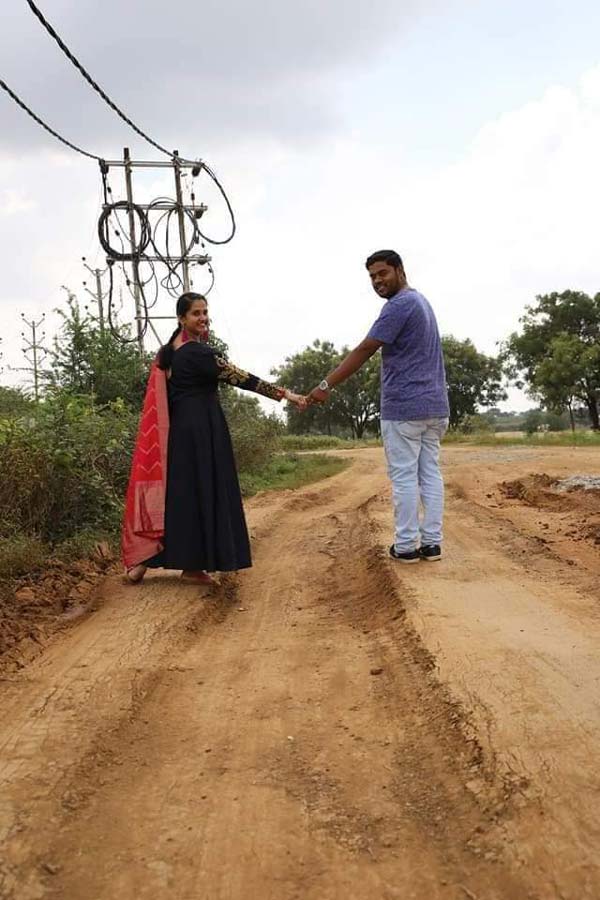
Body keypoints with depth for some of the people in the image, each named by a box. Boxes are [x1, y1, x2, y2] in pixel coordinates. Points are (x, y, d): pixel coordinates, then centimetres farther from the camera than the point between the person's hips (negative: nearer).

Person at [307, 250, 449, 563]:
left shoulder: (399, 305, -12)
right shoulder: (420, 301, 18)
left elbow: (363, 351, -17)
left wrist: (326, 385, -17)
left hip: (403, 407, -9)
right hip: (434, 405, 9)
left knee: (404, 477, -2)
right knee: (430, 474, 8)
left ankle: (406, 545, 2)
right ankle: (431, 542, 10)